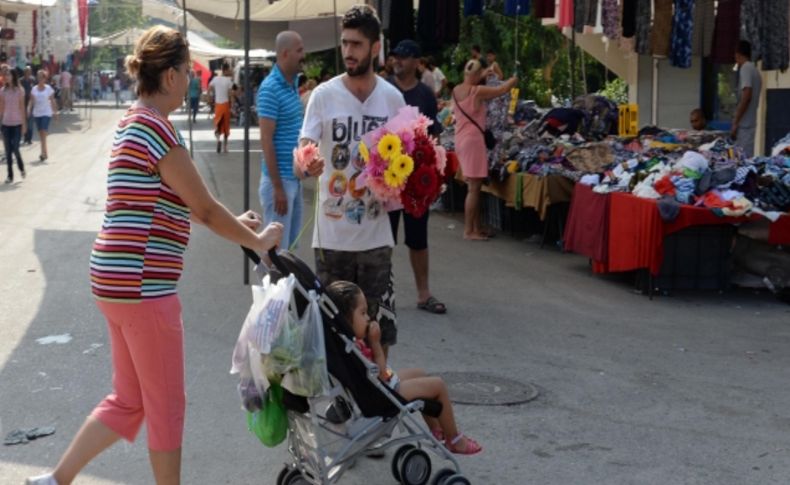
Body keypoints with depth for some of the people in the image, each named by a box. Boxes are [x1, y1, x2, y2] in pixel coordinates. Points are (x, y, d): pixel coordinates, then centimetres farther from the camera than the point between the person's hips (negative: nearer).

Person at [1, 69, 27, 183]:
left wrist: (24, 123, -3)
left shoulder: (20, 90, -3)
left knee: (15, 149, -6)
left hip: (17, 123, -3)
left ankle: (21, 167, 22)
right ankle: (10, 175, 10)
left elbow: (22, 107, -1)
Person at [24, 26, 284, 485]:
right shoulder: (157, 129, -17)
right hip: (141, 284, -10)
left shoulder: (135, 122, 14)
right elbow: (205, 209, -12)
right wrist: (258, 240, 2)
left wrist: (235, 222, 22)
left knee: (128, 402, 19)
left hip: (120, 280, 10)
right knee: (167, 407, 6)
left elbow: (179, 201, 23)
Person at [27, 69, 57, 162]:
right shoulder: (34, 89, 5)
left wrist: (55, 112, 1)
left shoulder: (49, 88, -2)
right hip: (37, 113, 4)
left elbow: (52, 101, 2)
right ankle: (44, 153, 16)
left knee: (44, 133, -14)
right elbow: (31, 101, 6)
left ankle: (43, 153, -16)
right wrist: (29, 109, -7)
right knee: (40, 133, 8)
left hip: (46, 113, -4)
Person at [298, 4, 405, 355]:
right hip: (332, 234, -1)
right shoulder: (323, 95, -6)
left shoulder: (393, 98, 1)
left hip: (376, 234, 2)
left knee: (379, 327, 8)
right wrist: (305, 166, -35)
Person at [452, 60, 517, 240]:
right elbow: (501, 90, -7)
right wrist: (514, 79, 13)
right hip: (473, 139, -9)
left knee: (473, 186, 14)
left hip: (461, 139, 9)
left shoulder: (456, 91, 7)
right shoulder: (477, 91, -14)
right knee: (474, 187, -5)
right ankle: (469, 230, -4)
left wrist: (485, 74, 34)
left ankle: (477, 227, 18)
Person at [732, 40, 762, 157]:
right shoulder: (755, 70, 17)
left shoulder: (745, 68, -10)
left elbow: (746, 96, -19)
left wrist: (735, 123, -18)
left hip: (743, 125, -9)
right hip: (750, 123, 9)